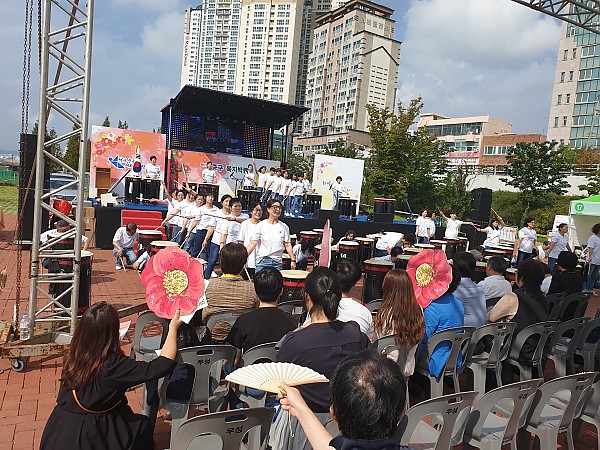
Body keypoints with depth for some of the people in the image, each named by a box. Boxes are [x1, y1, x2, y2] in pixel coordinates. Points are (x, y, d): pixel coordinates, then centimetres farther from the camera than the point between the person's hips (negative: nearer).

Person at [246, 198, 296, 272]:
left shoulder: (284, 227, 5)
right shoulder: (261, 226, -1)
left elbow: (287, 245, 5)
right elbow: (253, 243, -3)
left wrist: (293, 260, -3)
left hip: (277, 263, 2)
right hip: (262, 262, -2)